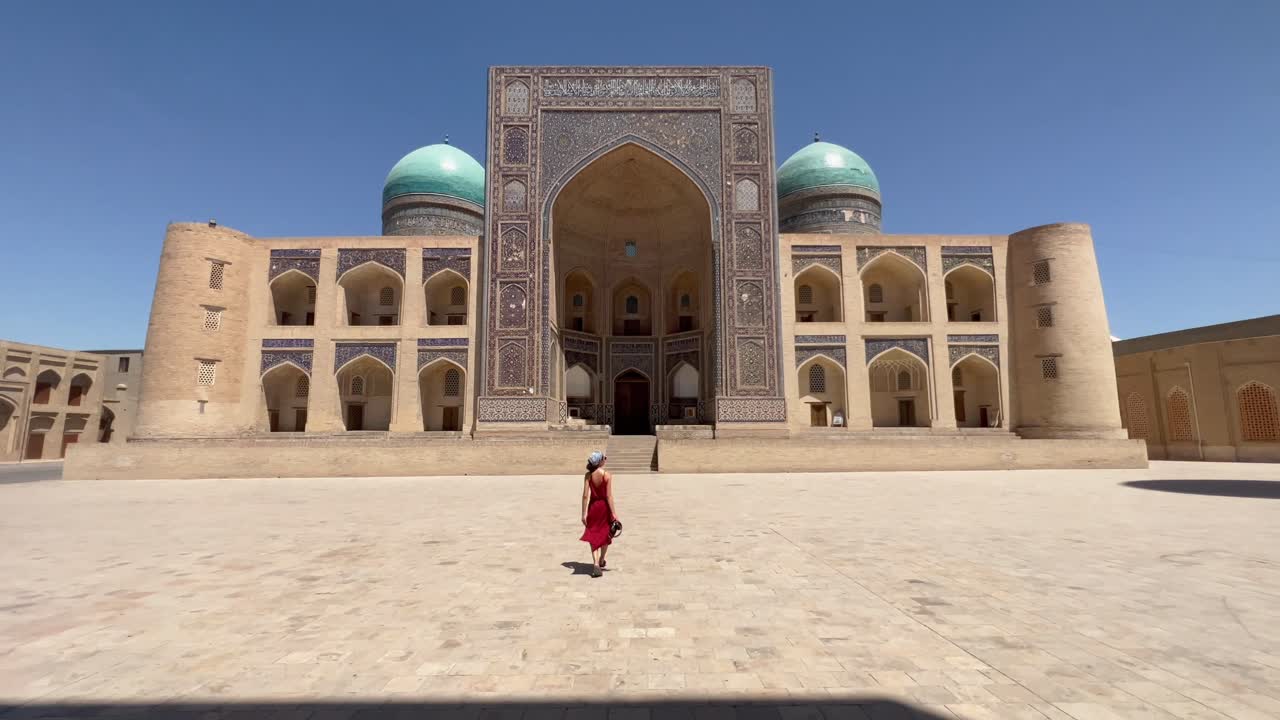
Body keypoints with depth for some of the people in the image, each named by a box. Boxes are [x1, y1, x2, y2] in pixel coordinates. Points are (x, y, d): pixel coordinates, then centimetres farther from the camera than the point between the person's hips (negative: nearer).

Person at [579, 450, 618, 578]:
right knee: (605, 534, 20)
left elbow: (585, 495, -8)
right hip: (605, 506, -1)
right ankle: (601, 561, 36)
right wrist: (614, 513, -11)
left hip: (593, 506, 1)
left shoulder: (588, 475, -7)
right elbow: (609, 496, -16)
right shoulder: (608, 475, -14)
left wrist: (584, 513, -2)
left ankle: (596, 565, -6)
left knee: (593, 536, 7)